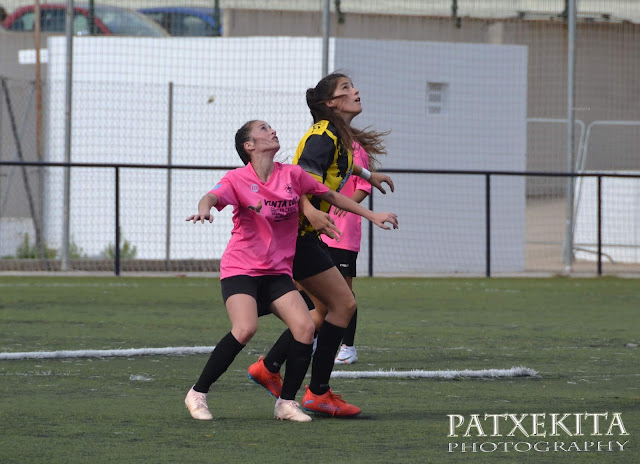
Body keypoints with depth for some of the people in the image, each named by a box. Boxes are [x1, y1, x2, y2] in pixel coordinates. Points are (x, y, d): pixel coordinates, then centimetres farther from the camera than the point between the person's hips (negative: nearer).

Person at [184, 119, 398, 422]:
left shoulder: (292, 175, 4)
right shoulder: (238, 180, -8)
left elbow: (330, 195, 17)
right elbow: (211, 197, -27)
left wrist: (371, 215, 19)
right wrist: (204, 210, -51)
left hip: (278, 271, 5)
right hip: (240, 269, -5)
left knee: (305, 328, -15)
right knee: (245, 329, -27)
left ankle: (286, 403, 1)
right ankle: (197, 394, -12)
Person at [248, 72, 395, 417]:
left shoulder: (338, 135, 14)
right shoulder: (325, 134, -15)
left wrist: (368, 175, 48)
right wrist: (310, 208, -45)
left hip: (302, 233, 10)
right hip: (295, 231, -10)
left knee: (329, 307, 14)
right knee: (343, 303, -9)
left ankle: (268, 367, 21)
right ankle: (318, 394, -5)